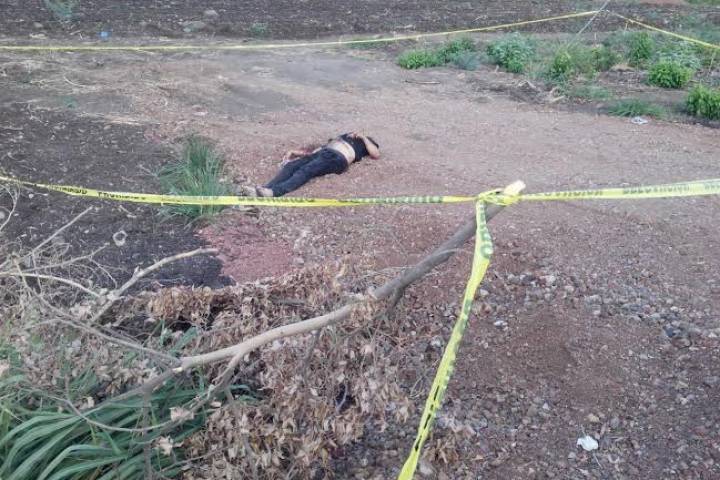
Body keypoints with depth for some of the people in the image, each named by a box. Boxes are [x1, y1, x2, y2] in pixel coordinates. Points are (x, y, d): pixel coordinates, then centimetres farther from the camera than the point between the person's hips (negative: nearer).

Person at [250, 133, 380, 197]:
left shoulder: (363, 141, 30)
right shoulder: (341, 137, 42)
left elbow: (376, 154, 7)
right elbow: (315, 151, 31)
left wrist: (363, 137, 10)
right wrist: (296, 152, 19)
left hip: (337, 158, -6)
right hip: (322, 153, 6)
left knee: (305, 171, -33)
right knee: (291, 166, -22)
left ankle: (274, 192, -55)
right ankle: (264, 190, -42)